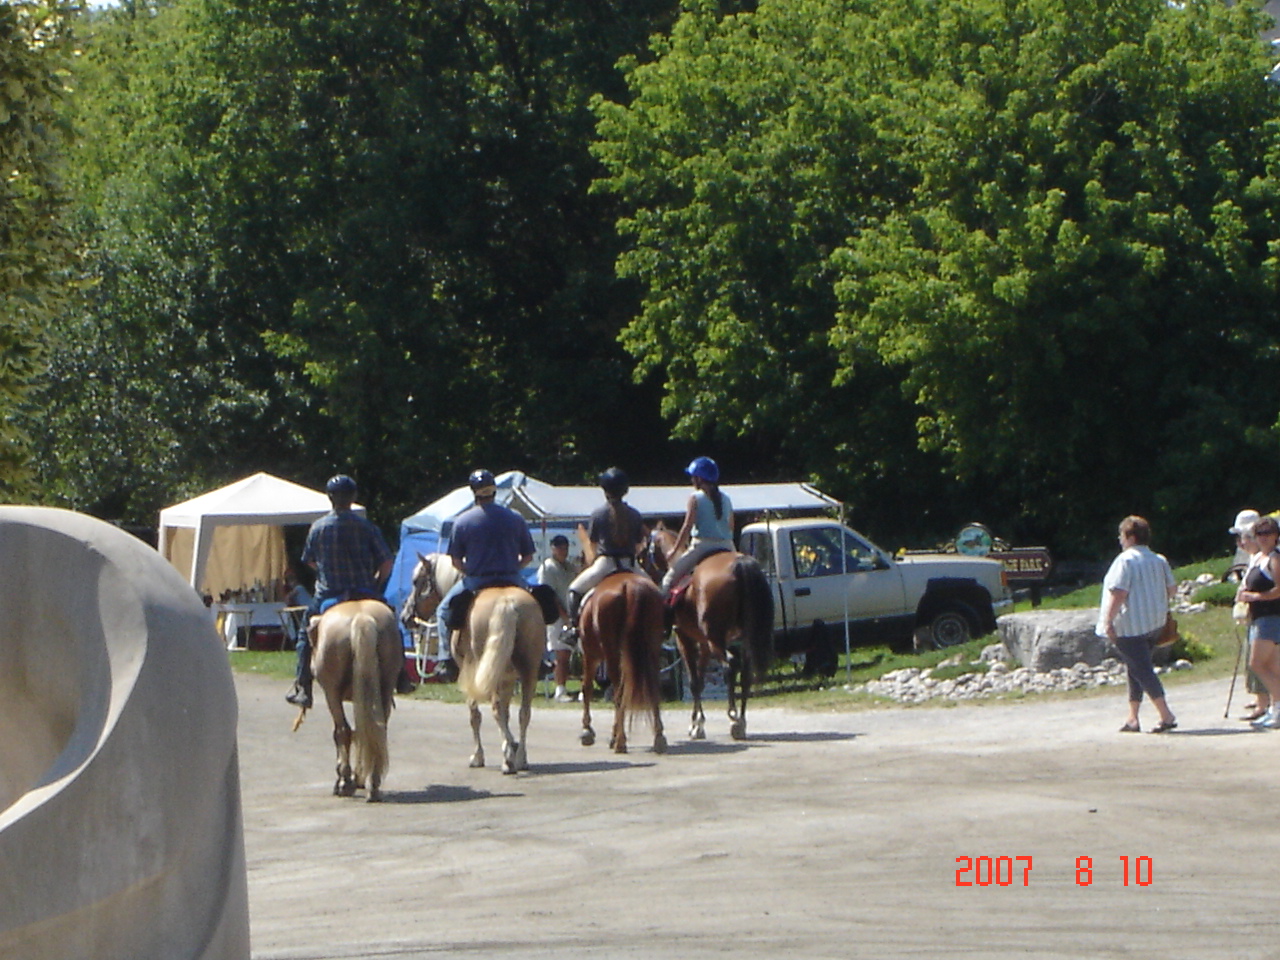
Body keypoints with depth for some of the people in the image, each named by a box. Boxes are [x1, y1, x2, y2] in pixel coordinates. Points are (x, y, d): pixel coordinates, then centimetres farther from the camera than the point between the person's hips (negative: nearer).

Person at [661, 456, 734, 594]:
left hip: (702, 545, -5)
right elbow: (731, 526, 13)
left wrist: (674, 551, -1)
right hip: (726, 546, 5)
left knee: (670, 578, 4)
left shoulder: (696, 498, -5)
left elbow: (687, 527, -8)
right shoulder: (725, 498, 10)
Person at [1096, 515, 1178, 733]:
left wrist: (1108, 622, -18)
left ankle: (1166, 717, -13)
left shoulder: (1125, 560, -13)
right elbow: (1172, 588, 17)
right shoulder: (1159, 561, 10)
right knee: (1139, 668, 15)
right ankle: (1132, 718, 14)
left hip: (1131, 625, -8)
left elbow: (1119, 593, -20)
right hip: (1155, 623, 8)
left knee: (1141, 670, -7)